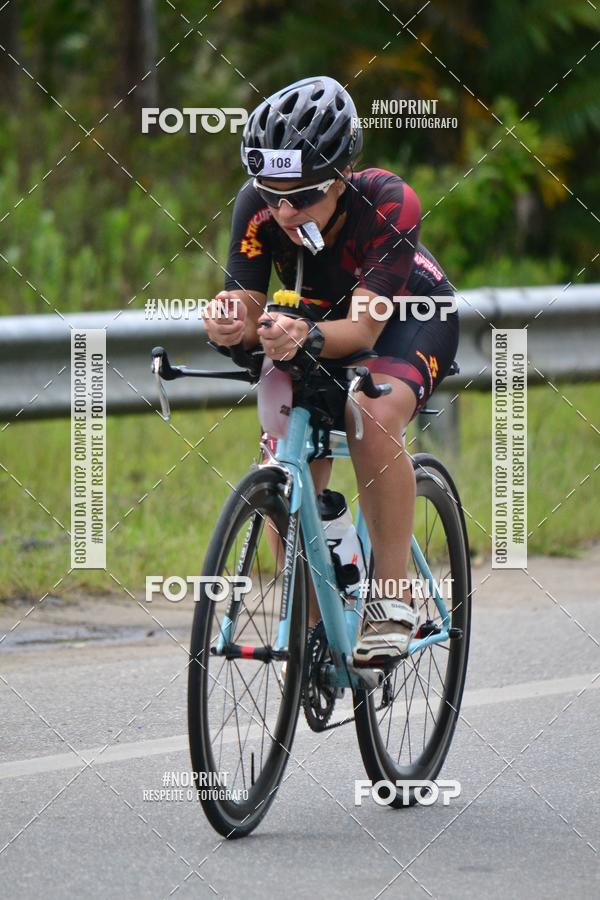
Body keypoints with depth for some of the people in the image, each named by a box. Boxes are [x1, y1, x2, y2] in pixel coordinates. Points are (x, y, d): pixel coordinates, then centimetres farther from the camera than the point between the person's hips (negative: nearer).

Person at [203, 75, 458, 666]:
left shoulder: (388, 204, -36)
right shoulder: (258, 207, -27)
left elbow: (364, 328, -40)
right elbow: (248, 313, -28)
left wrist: (306, 337, -60)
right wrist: (234, 328, -52)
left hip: (408, 319, -4)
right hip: (316, 319, 4)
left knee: (372, 418, -33)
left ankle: (393, 599, -26)